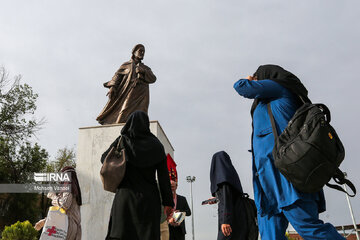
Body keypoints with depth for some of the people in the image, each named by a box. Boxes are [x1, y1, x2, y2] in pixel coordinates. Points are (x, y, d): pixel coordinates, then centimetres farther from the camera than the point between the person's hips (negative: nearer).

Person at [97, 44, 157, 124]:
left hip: (141, 95, 2)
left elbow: (153, 79, 10)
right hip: (128, 92, -2)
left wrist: (143, 71, -6)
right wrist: (112, 86, -11)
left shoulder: (146, 68, 28)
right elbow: (117, 75, 8)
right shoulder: (126, 65, 22)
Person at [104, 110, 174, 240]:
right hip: (149, 198, 0)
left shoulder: (121, 142, 3)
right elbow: (163, 176, -1)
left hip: (125, 196, 0)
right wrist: (168, 203, 1)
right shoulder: (156, 145, 2)